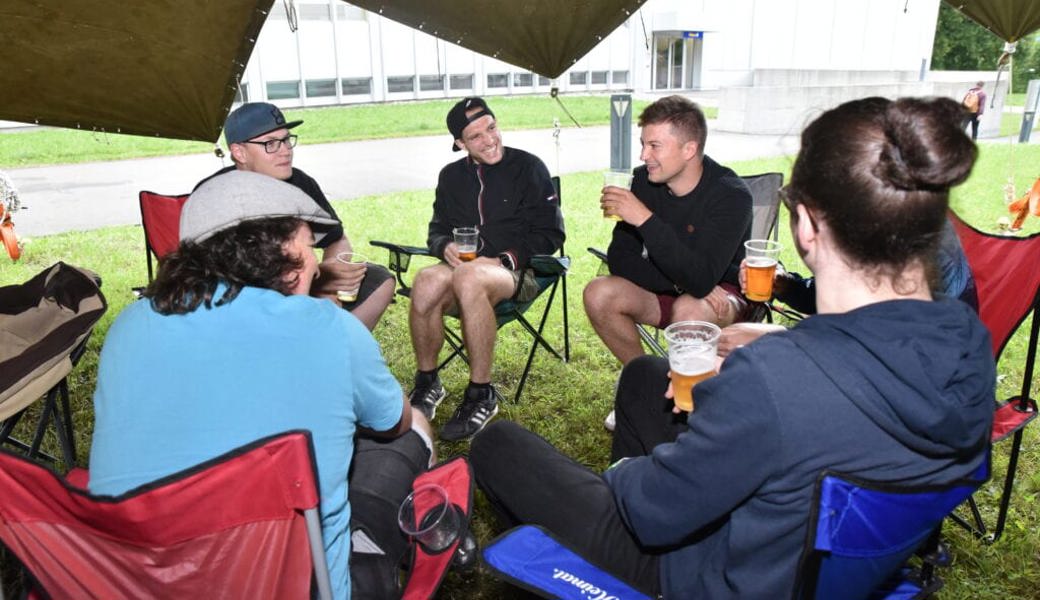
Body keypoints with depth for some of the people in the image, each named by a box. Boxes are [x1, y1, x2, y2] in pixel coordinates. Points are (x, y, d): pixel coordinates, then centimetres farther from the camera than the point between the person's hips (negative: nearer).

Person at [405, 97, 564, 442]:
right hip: (464, 267, 4)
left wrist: (506, 258, -15)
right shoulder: (452, 176, 16)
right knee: (427, 281, -32)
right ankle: (426, 383, -10)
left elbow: (551, 235, -1)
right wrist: (445, 247, -5)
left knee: (469, 277, -39)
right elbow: (437, 230, 21)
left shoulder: (528, 167, 1)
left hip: (517, 271, -4)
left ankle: (481, 396, -26)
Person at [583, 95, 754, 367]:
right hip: (666, 291, 5)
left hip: (726, 297, -5)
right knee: (598, 294, -19)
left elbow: (702, 280, -34)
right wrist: (683, 282, -23)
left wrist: (646, 219, -40)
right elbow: (619, 258, -9)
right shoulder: (645, 180, -7)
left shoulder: (731, 195, -22)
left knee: (688, 310, -37)